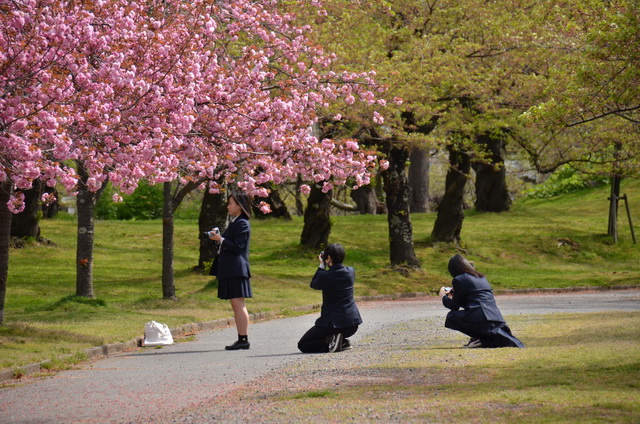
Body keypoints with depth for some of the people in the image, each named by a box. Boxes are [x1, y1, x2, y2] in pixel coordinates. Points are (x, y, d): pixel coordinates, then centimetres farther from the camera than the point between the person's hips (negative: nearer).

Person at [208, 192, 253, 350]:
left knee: (238, 304, -10)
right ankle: (241, 340, 12)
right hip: (230, 270, 11)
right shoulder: (235, 223, 19)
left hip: (236, 270, -11)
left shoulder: (242, 224, -12)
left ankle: (244, 339, -11)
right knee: (236, 305, 10)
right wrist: (218, 238, 10)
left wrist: (220, 239, -16)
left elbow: (237, 247, -19)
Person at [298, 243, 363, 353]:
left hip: (333, 323, -7)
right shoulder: (351, 272, -1)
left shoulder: (325, 276, -17)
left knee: (302, 345, 7)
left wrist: (322, 266, 8)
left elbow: (313, 284, 5)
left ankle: (330, 343, -13)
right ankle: (343, 342, 11)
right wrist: (325, 266, 13)